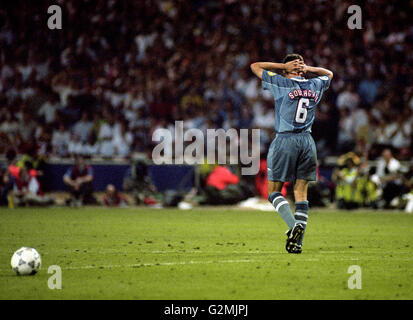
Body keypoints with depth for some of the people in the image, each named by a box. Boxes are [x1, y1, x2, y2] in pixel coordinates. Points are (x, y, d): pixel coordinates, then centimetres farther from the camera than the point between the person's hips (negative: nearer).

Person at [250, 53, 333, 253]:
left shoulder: (282, 83, -3)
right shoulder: (315, 86, 9)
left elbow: (255, 66, 7)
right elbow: (328, 74, 33)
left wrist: (283, 66, 5)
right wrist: (307, 68, 17)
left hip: (285, 140, -4)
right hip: (307, 142, 4)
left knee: (274, 192, 4)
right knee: (301, 193, 5)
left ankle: (294, 224, -20)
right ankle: (297, 242, -1)